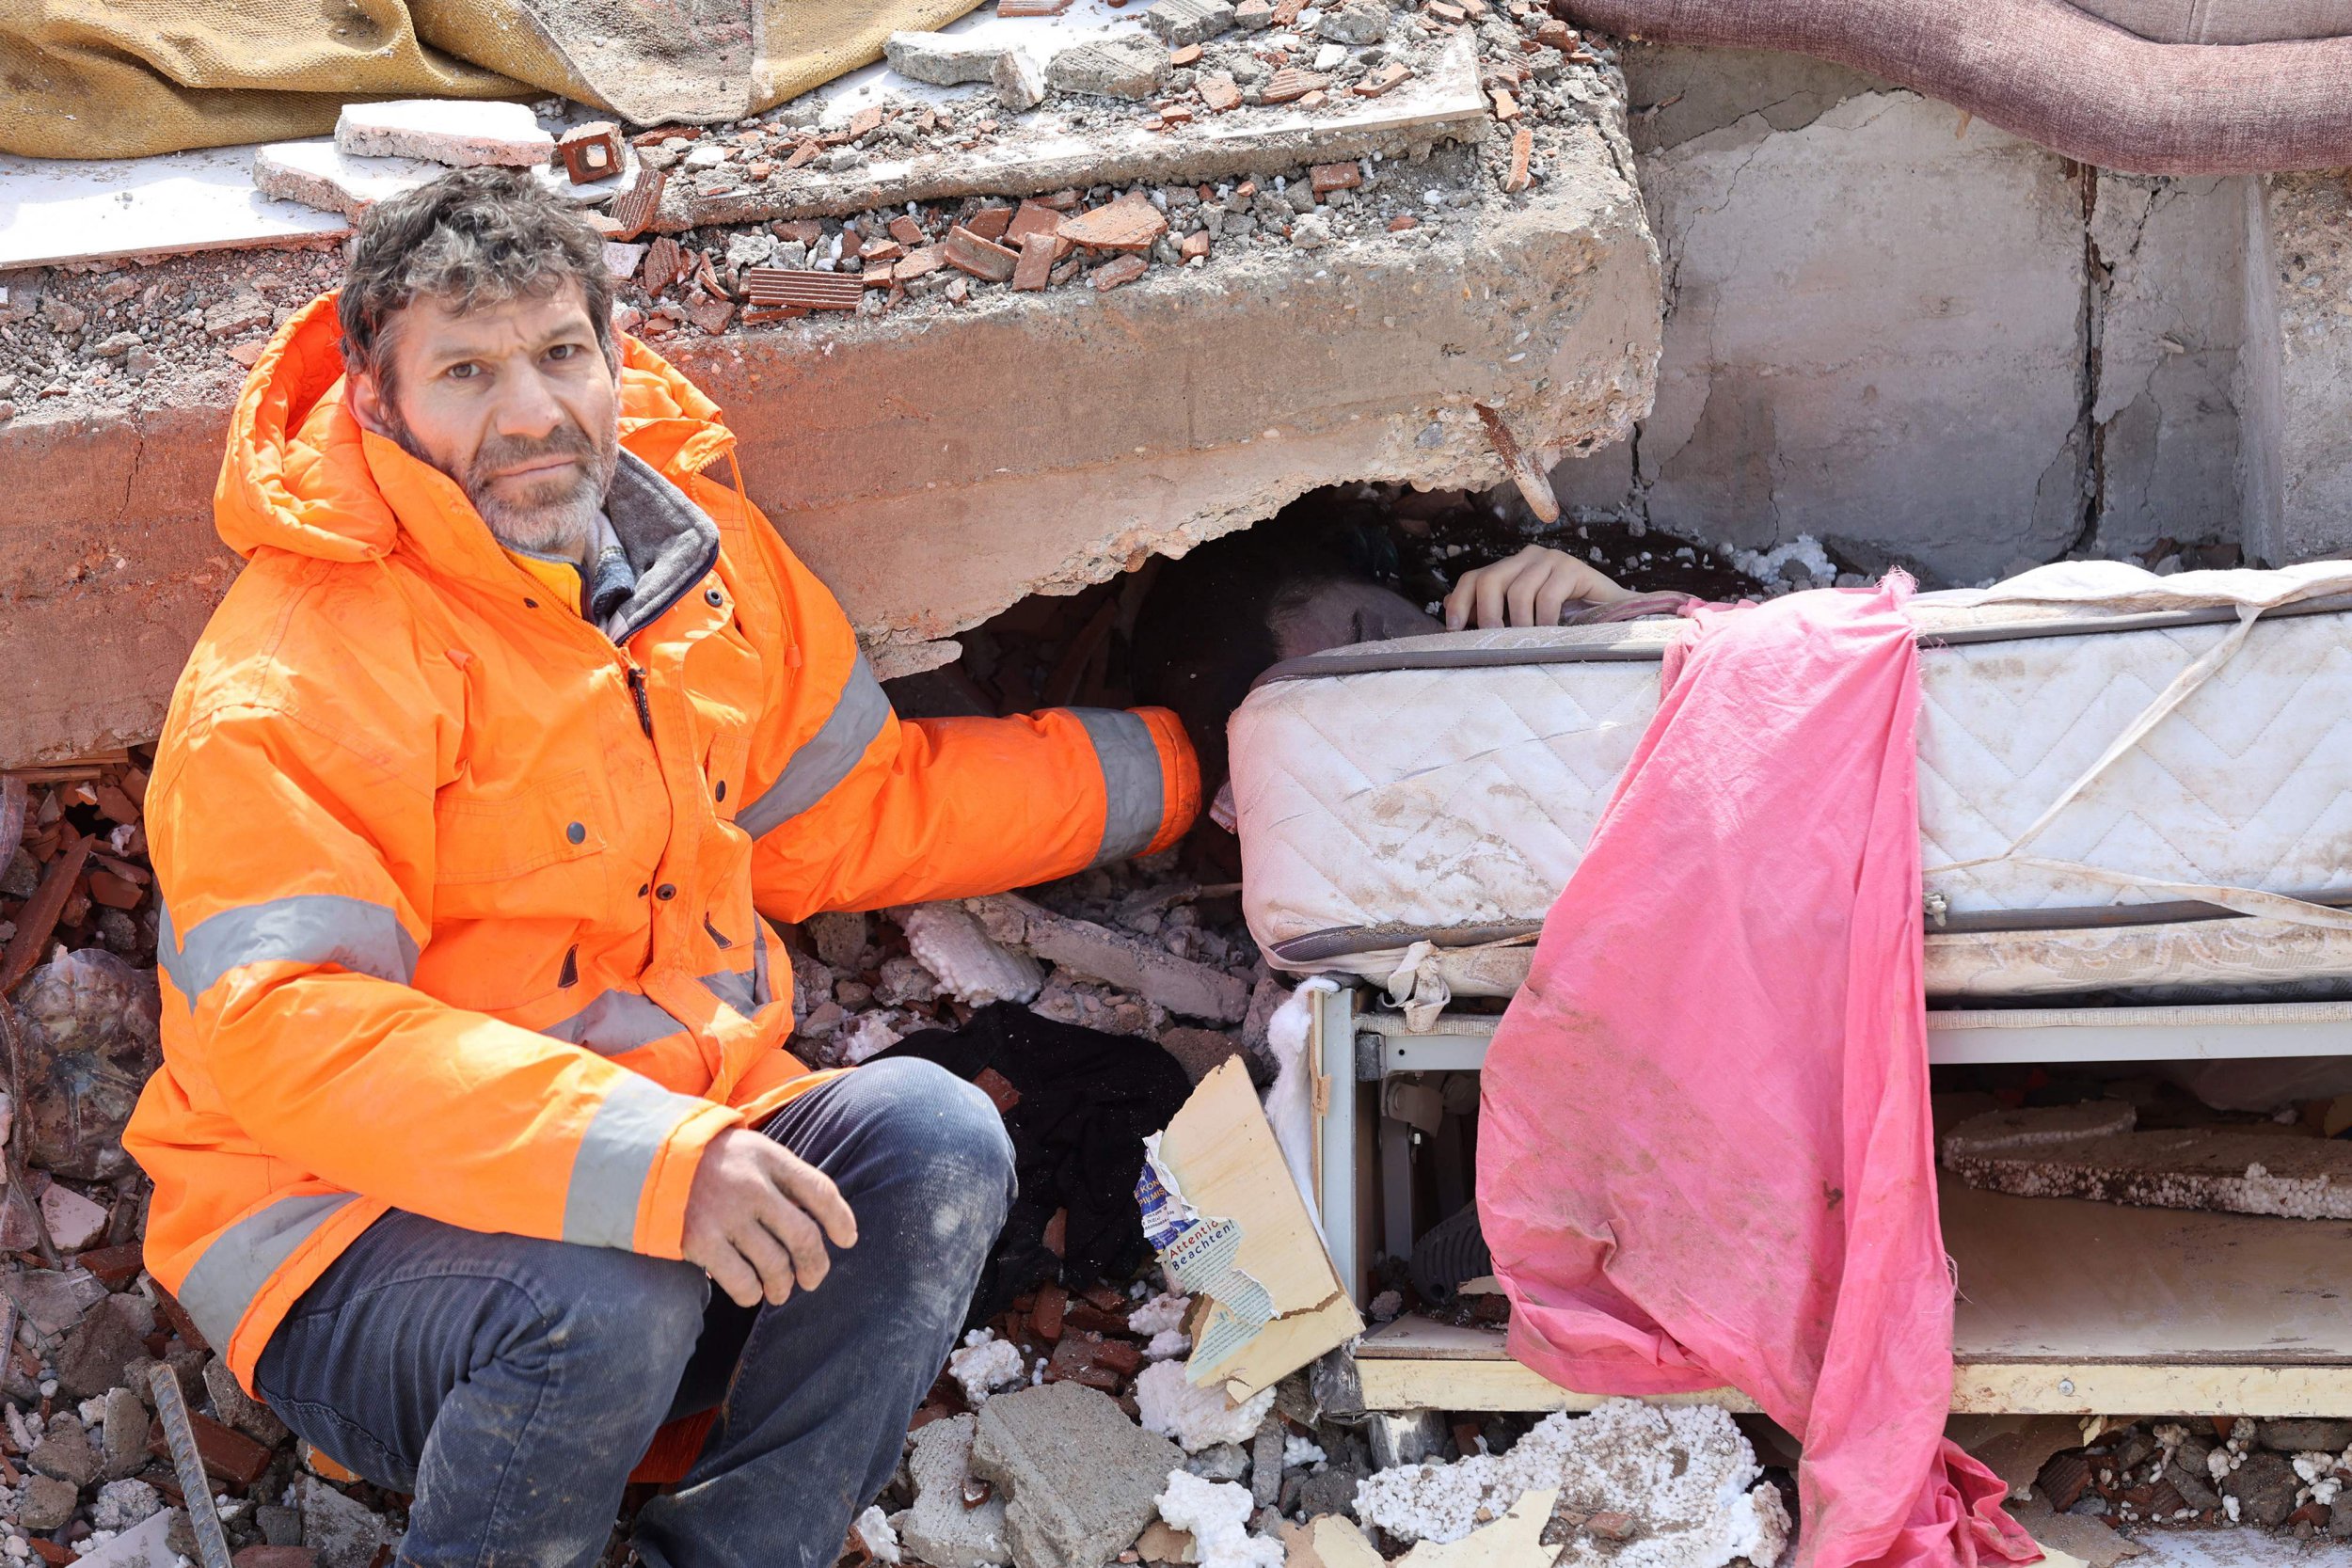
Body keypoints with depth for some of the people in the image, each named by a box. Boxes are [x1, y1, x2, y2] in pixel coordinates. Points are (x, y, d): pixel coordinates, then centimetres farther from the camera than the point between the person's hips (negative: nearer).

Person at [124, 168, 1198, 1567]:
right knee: (608, 1300, -36)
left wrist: (1165, 771, 22)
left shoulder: (693, 539, 7)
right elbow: (283, 1030, -28)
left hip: (685, 1165, 7)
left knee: (933, 1140, -18)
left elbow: (852, 812, 21)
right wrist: (650, 1161, -37)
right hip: (360, 1231, -6)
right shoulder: (291, 679, -18)